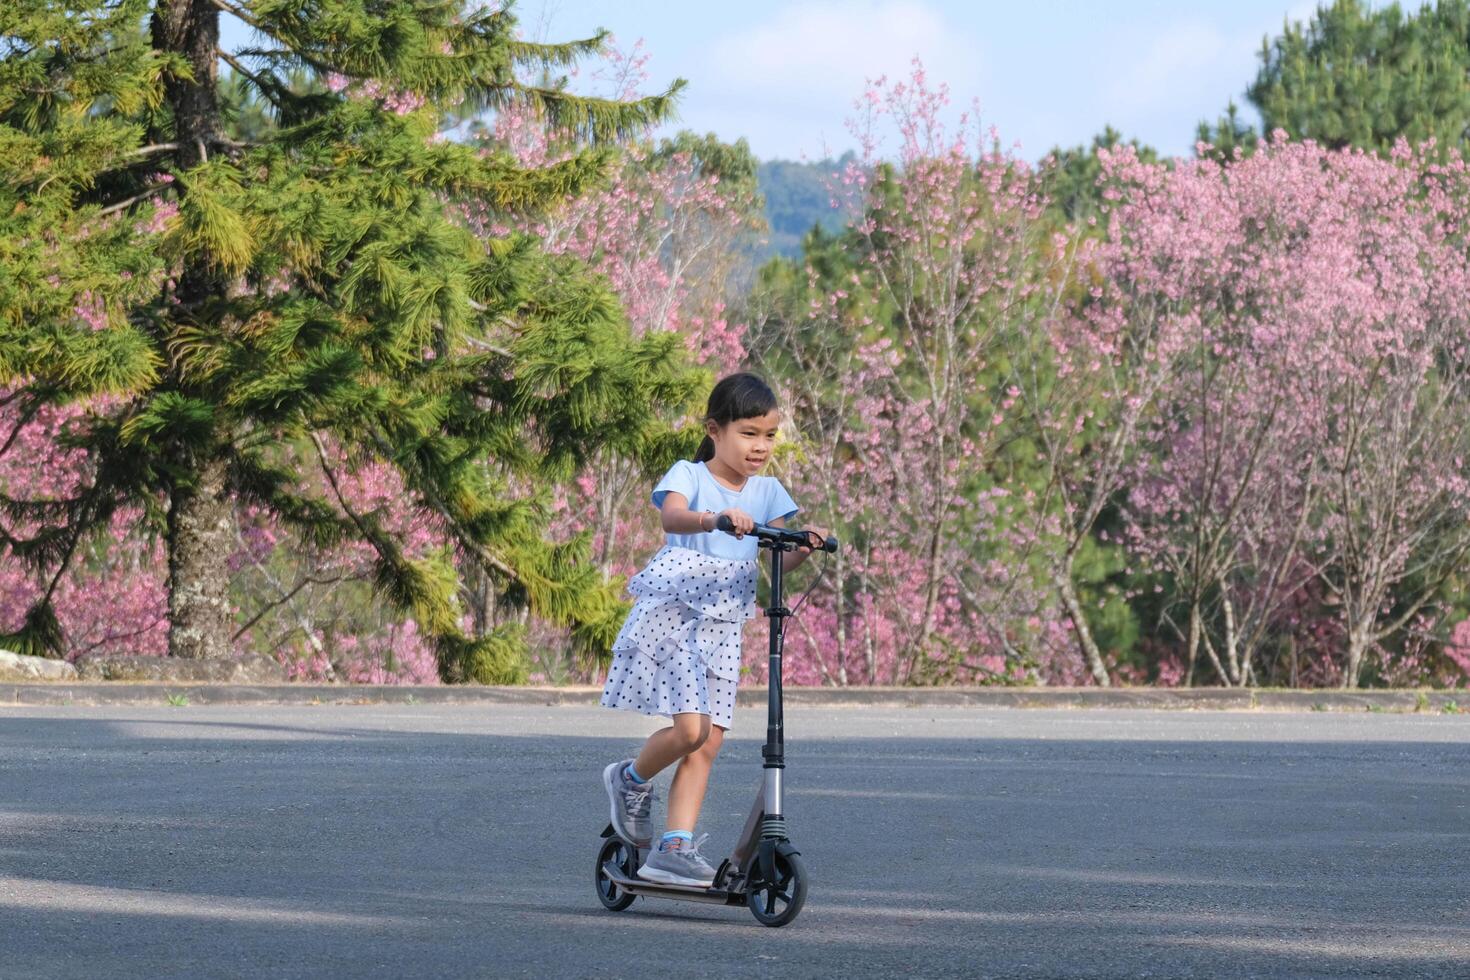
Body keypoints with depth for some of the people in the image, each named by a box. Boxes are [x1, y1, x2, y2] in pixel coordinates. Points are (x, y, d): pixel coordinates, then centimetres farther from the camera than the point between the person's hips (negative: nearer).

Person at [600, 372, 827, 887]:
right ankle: (632, 779, 10)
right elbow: (671, 516, -28)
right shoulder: (688, 475, -6)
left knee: (709, 742, -1)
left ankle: (674, 847, 2)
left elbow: (780, 557, 0)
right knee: (690, 726, -19)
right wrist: (716, 519, -48)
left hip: (723, 626, 6)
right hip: (671, 614, -6)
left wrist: (805, 546, -23)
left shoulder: (767, 492, 10)